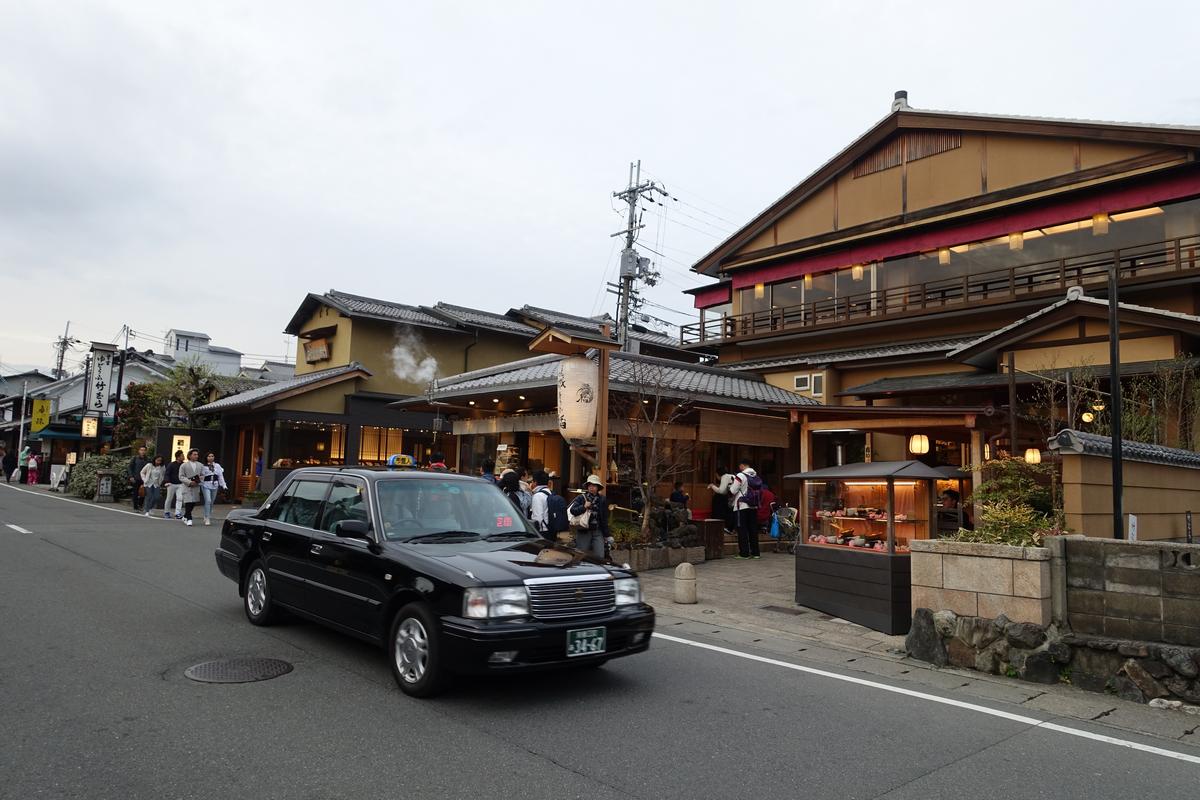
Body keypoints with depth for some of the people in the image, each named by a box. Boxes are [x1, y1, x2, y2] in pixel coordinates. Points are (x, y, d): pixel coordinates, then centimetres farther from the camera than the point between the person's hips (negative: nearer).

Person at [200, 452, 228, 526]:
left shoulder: (217, 466, 10)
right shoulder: (203, 466, 0)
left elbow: (220, 476, 9)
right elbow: (200, 476, -2)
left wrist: (223, 485, 4)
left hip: (215, 485, 4)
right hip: (206, 485, -4)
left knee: (211, 502, 10)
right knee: (208, 501, -15)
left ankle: (208, 517, 24)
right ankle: (207, 519, -12)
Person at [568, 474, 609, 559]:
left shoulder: (602, 499, 8)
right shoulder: (581, 498, 1)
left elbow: (605, 518, 10)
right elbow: (572, 510, -11)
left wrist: (606, 535, 10)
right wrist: (584, 507, -23)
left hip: (598, 531, 1)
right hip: (583, 531, -1)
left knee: (600, 556, -3)